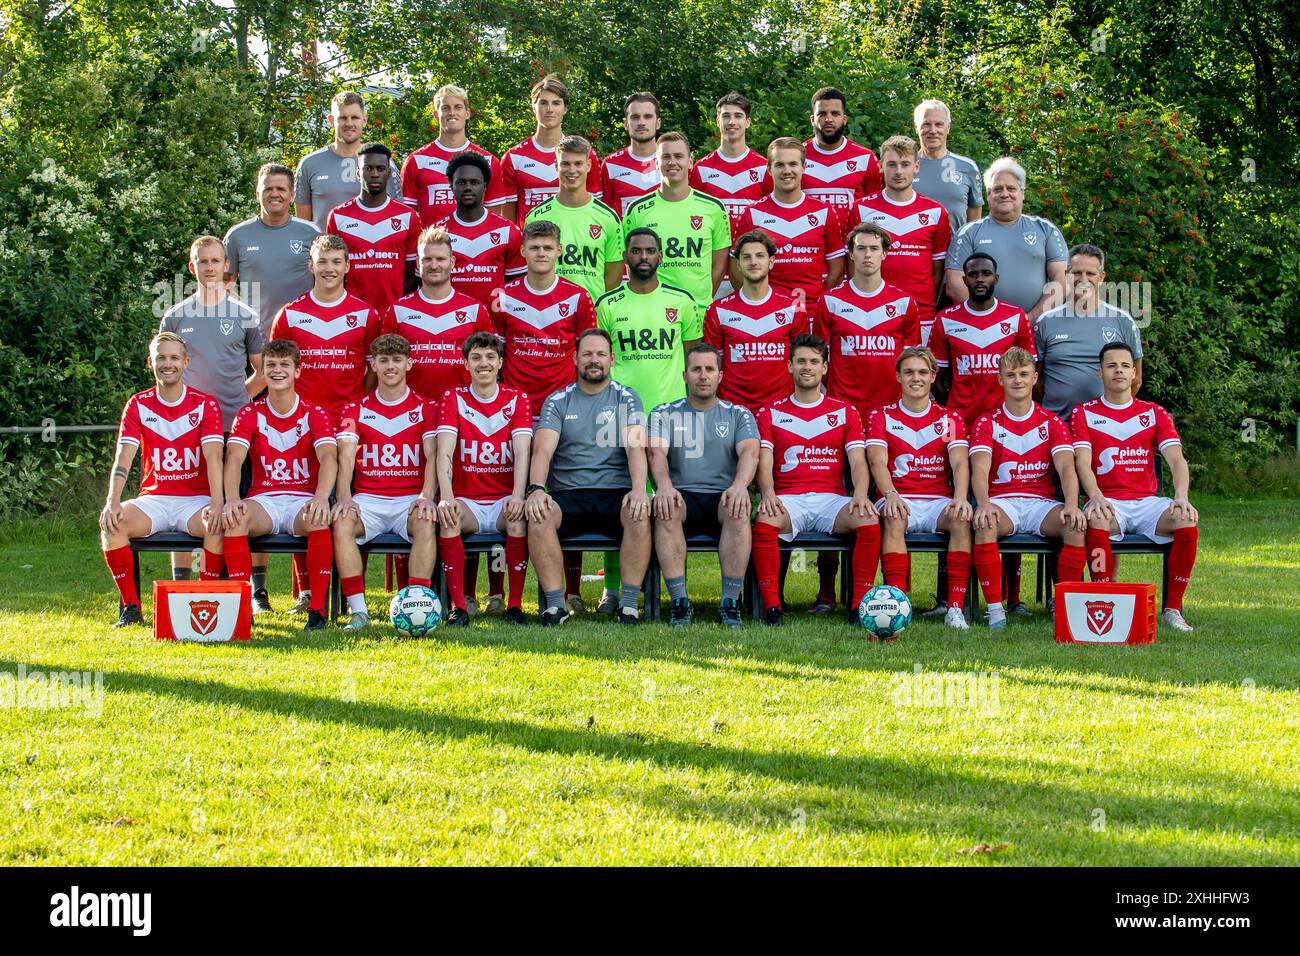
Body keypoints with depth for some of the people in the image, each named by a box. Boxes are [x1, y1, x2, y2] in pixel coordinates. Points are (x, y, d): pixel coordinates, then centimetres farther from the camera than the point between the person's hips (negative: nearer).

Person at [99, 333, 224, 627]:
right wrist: (112, 503, -22)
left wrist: (217, 503, -28)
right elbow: (123, 458, -5)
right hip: (153, 498, 2)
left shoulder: (205, 404, 1)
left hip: (195, 499, -2)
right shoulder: (138, 405, 6)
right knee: (112, 523, -28)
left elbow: (213, 457, -11)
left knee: (217, 524, -35)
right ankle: (130, 606, -16)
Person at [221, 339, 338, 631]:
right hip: (264, 499, 1)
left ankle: (317, 609, -29)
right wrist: (232, 499, -30)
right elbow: (234, 458, -8)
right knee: (233, 518, -33)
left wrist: (321, 498, -36)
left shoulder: (314, 415, 3)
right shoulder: (250, 414, 7)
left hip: (303, 499, -1)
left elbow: (328, 458, -14)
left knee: (319, 518, -37)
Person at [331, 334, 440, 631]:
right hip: (368, 498, 1)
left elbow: (432, 456, -3)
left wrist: (427, 496, -22)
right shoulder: (355, 410, 13)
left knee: (425, 524, -35)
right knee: (341, 523, -31)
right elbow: (346, 455, -2)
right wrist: (344, 497, -20)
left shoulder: (425, 409, 10)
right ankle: (357, 610, -31)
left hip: (411, 498, -1)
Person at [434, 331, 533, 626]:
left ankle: (515, 605, -24)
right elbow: (444, 451, -8)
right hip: (467, 500, 0)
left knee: (519, 518, -34)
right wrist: (446, 498, -26)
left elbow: (522, 452, -9)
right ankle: (458, 606, -28)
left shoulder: (517, 400, 5)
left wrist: (518, 496, -27)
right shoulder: (454, 398, 5)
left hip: (505, 500, 0)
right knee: (447, 518, -32)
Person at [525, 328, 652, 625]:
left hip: (616, 492, -1)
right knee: (538, 516, -32)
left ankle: (629, 604, -28)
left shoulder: (626, 398, 10)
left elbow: (635, 446, -5)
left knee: (641, 514, -34)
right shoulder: (557, 401, 12)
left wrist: (639, 489, -24)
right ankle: (555, 605, -27)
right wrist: (536, 489, -23)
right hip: (568, 495, 1)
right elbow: (543, 450, -2)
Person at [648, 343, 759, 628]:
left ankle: (730, 602, -32)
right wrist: (664, 485, -28)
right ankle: (680, 602, -33)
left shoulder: (738, 415, 14)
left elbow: (750, 452, -4)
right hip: (681, 496, 0)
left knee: (738, 510, -36)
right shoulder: (665, 414, 14)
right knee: (666, 509, -36)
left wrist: (740, 485, -28)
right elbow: (657, 452, -4)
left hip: (723, 497, 0)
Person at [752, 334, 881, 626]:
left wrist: (861, 493, -16)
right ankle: (771, 606, -29)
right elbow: (764, 462, 3)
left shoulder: (845, 412, 16)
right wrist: (768, 494, -19)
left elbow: (858, 461, 6)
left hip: (831, 499, 1)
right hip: (787, 499, -1)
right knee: (764, 522, -36)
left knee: (870, 520, -31)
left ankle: (860, 605, -23)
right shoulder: (771, 414, 15)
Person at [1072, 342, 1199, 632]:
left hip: (1147, 502, 2)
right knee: (1096, 521, -38)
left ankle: (1172, 609, -18)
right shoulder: (1084, 414, 9)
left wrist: (1181, 496, -22)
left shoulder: (1154, 413, 13)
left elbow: (1176, 459, 0)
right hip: (1107, 502, -2)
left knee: (1187, 521, -29)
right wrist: (1096, 498, -26)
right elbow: (1082, 462, -5)